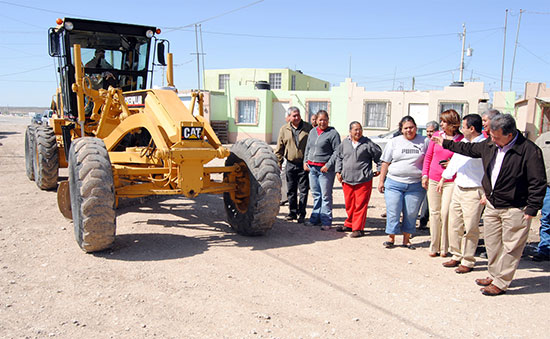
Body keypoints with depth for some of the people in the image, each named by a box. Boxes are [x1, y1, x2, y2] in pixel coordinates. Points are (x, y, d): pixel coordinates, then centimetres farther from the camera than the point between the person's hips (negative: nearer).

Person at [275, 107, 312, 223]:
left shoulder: (308, 128, 0)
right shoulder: (284, 129, 6)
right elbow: (279, 148, 11)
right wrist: (278, 162, 6)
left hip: (304, 164, -2)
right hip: (290, 164, 3)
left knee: (303, 190, 1)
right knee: (291, 190, 9)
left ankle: (301, 214, 10)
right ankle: (292, 212, 21)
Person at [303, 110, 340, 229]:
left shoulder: (333, 133, -6)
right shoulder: (312, 131, 14)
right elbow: (308, 148, 23)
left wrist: (328, 165, -15)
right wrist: (305, 161, 12)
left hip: (325, 169, -6)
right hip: (312, 167, 6)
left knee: (325, 196, -1)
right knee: (316, 194, 12)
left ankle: (326, 221, 7)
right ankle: (315, 218, 21)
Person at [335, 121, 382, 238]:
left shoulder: (368, 143, -3)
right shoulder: (344, 143, 8)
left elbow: (379, 155, 6)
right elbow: (339, 157, 18)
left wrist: (379, 169, 6)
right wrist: (338, 171, 12)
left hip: (363, 180, -4)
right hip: (347, 180, 4)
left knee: (360, 205, -2)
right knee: (349, 204, 13)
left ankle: (358, 228, 7)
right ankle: (349, 225, 29)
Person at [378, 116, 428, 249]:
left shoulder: (424, 142, 5)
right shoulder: (394, 142, 7)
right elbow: (385, 163, 8)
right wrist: (381, 181, 4)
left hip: (416, 184, 0)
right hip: (394, 183, 0)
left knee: (411, 213, 5)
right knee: (393, 212, -1)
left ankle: (406, 239, 20)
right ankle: (391, 238, 13)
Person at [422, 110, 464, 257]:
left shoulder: (461, 139, -5)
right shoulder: (437, 135, 6)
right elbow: (428, 156, 12)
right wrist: (425, 174, 6)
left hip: (451, 181, -3)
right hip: (433, 180, 4)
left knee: (446, 213, -4)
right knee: (434, 213, 8)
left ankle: (444, 248, 11)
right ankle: (434, 247, 18)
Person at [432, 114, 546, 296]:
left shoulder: (529, 151, -18)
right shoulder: (490, 145, 1)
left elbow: (538, 183, -14)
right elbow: (469, 149, 21)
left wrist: (531, 209, -15)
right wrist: (445, 143, 27)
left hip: (515, 209, -7)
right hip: (492, 204, 7)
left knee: (510, 247, 2)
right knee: (492, 244, 14)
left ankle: (501, 283, 11)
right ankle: (494, 275, 29)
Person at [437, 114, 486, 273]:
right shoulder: (463, 142, 11)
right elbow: (455, 161, 22)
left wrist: (486, 193, -20)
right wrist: (443, 178, 27)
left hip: (474, 192, -8)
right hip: (458, 189, 8)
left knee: (470, 228, -1)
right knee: (454, 225, 12)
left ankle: (468, 262, 12)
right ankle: (456, 256, 26)